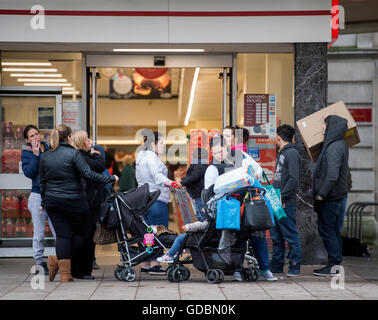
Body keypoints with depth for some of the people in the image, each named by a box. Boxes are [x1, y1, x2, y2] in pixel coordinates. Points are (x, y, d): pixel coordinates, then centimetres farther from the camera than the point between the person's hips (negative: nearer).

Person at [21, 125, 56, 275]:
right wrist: (35, 155, -15)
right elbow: (29, 173, -11)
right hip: (38, 196, -2)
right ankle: (39, 262, 12)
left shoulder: (49, 148, 10)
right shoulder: (26, 153, 3)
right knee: (39, 233, 3)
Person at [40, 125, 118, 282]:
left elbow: (43, 182, 13)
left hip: (52, 201, 5)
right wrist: (111, 179, -6)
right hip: (72, 201, -5)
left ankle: (65, 273, 0)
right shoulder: (73, 153, -9)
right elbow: (88, 174, -15)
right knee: (81, 233, 10)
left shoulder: (44, 156, 7)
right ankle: (58, 259, -2)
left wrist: (44, 202, 22)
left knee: (63, 235, 6)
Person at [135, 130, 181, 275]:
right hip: (156, 200, -10)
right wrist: (169, 183, -44)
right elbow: (157, 175, -29)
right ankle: (154, 265, -9)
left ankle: (145, 264, 14)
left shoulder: (141, 157, 19)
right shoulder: (151, 157, -12)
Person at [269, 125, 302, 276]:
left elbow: (294, 180, -20)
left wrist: (282, 197, -20)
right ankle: (277, 266, 20)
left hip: (286, 204, -9)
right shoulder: (281, 153, 19)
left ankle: (295, 267, 1)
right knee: (276, 236, 13)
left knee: (291, 236, -3)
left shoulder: (292, 153, -11)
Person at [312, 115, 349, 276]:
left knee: (327, 230, -3)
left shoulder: (334, 148, -20)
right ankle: (336, 263, 18)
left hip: (331, 197, -10)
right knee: (333, 230, 13)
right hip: (337, 196, 10)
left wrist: (321, 194, -20)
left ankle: (334, 265, 0)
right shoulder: (340, 145, 11)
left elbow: (332, 175, -26)